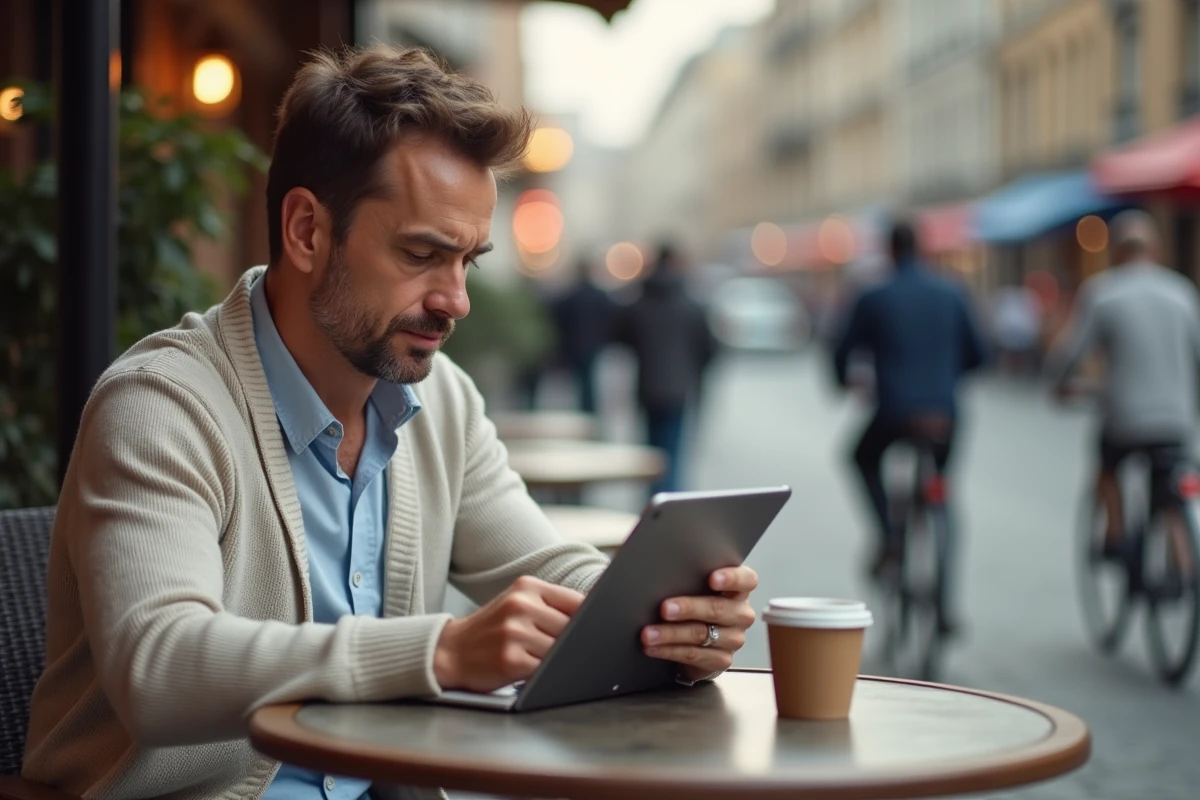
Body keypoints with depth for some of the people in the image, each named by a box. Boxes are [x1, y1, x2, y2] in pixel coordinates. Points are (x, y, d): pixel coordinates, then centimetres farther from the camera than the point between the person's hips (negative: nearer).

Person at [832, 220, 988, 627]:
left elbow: (843, 352, 3)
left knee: (865, 458, 29)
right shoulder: (950, 294, 4)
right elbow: (977, 353, 9)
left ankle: (889, 533, 4)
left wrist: (844, 381, 26)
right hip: (943, 412, 2)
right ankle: (942, 603, 13)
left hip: (895, 411, -2)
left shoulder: (874, 298, -2)